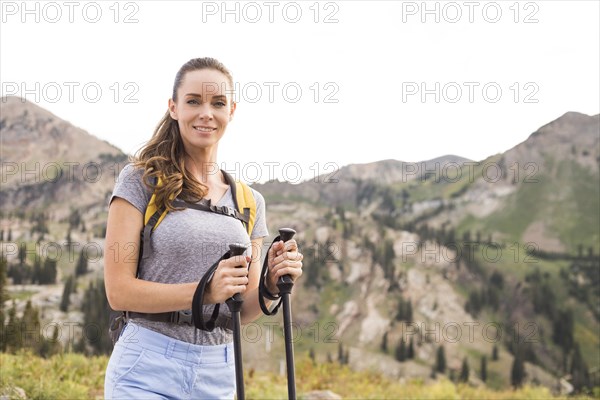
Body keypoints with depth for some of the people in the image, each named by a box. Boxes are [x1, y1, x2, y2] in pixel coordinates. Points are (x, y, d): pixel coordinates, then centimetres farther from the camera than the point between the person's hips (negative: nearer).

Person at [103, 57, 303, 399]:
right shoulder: (141, 181, -3)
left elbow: (243, 312, 10)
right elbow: (119, 291, -9)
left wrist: (272, 285, -10)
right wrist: (205, 291, -21)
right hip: (147, 372, -4)